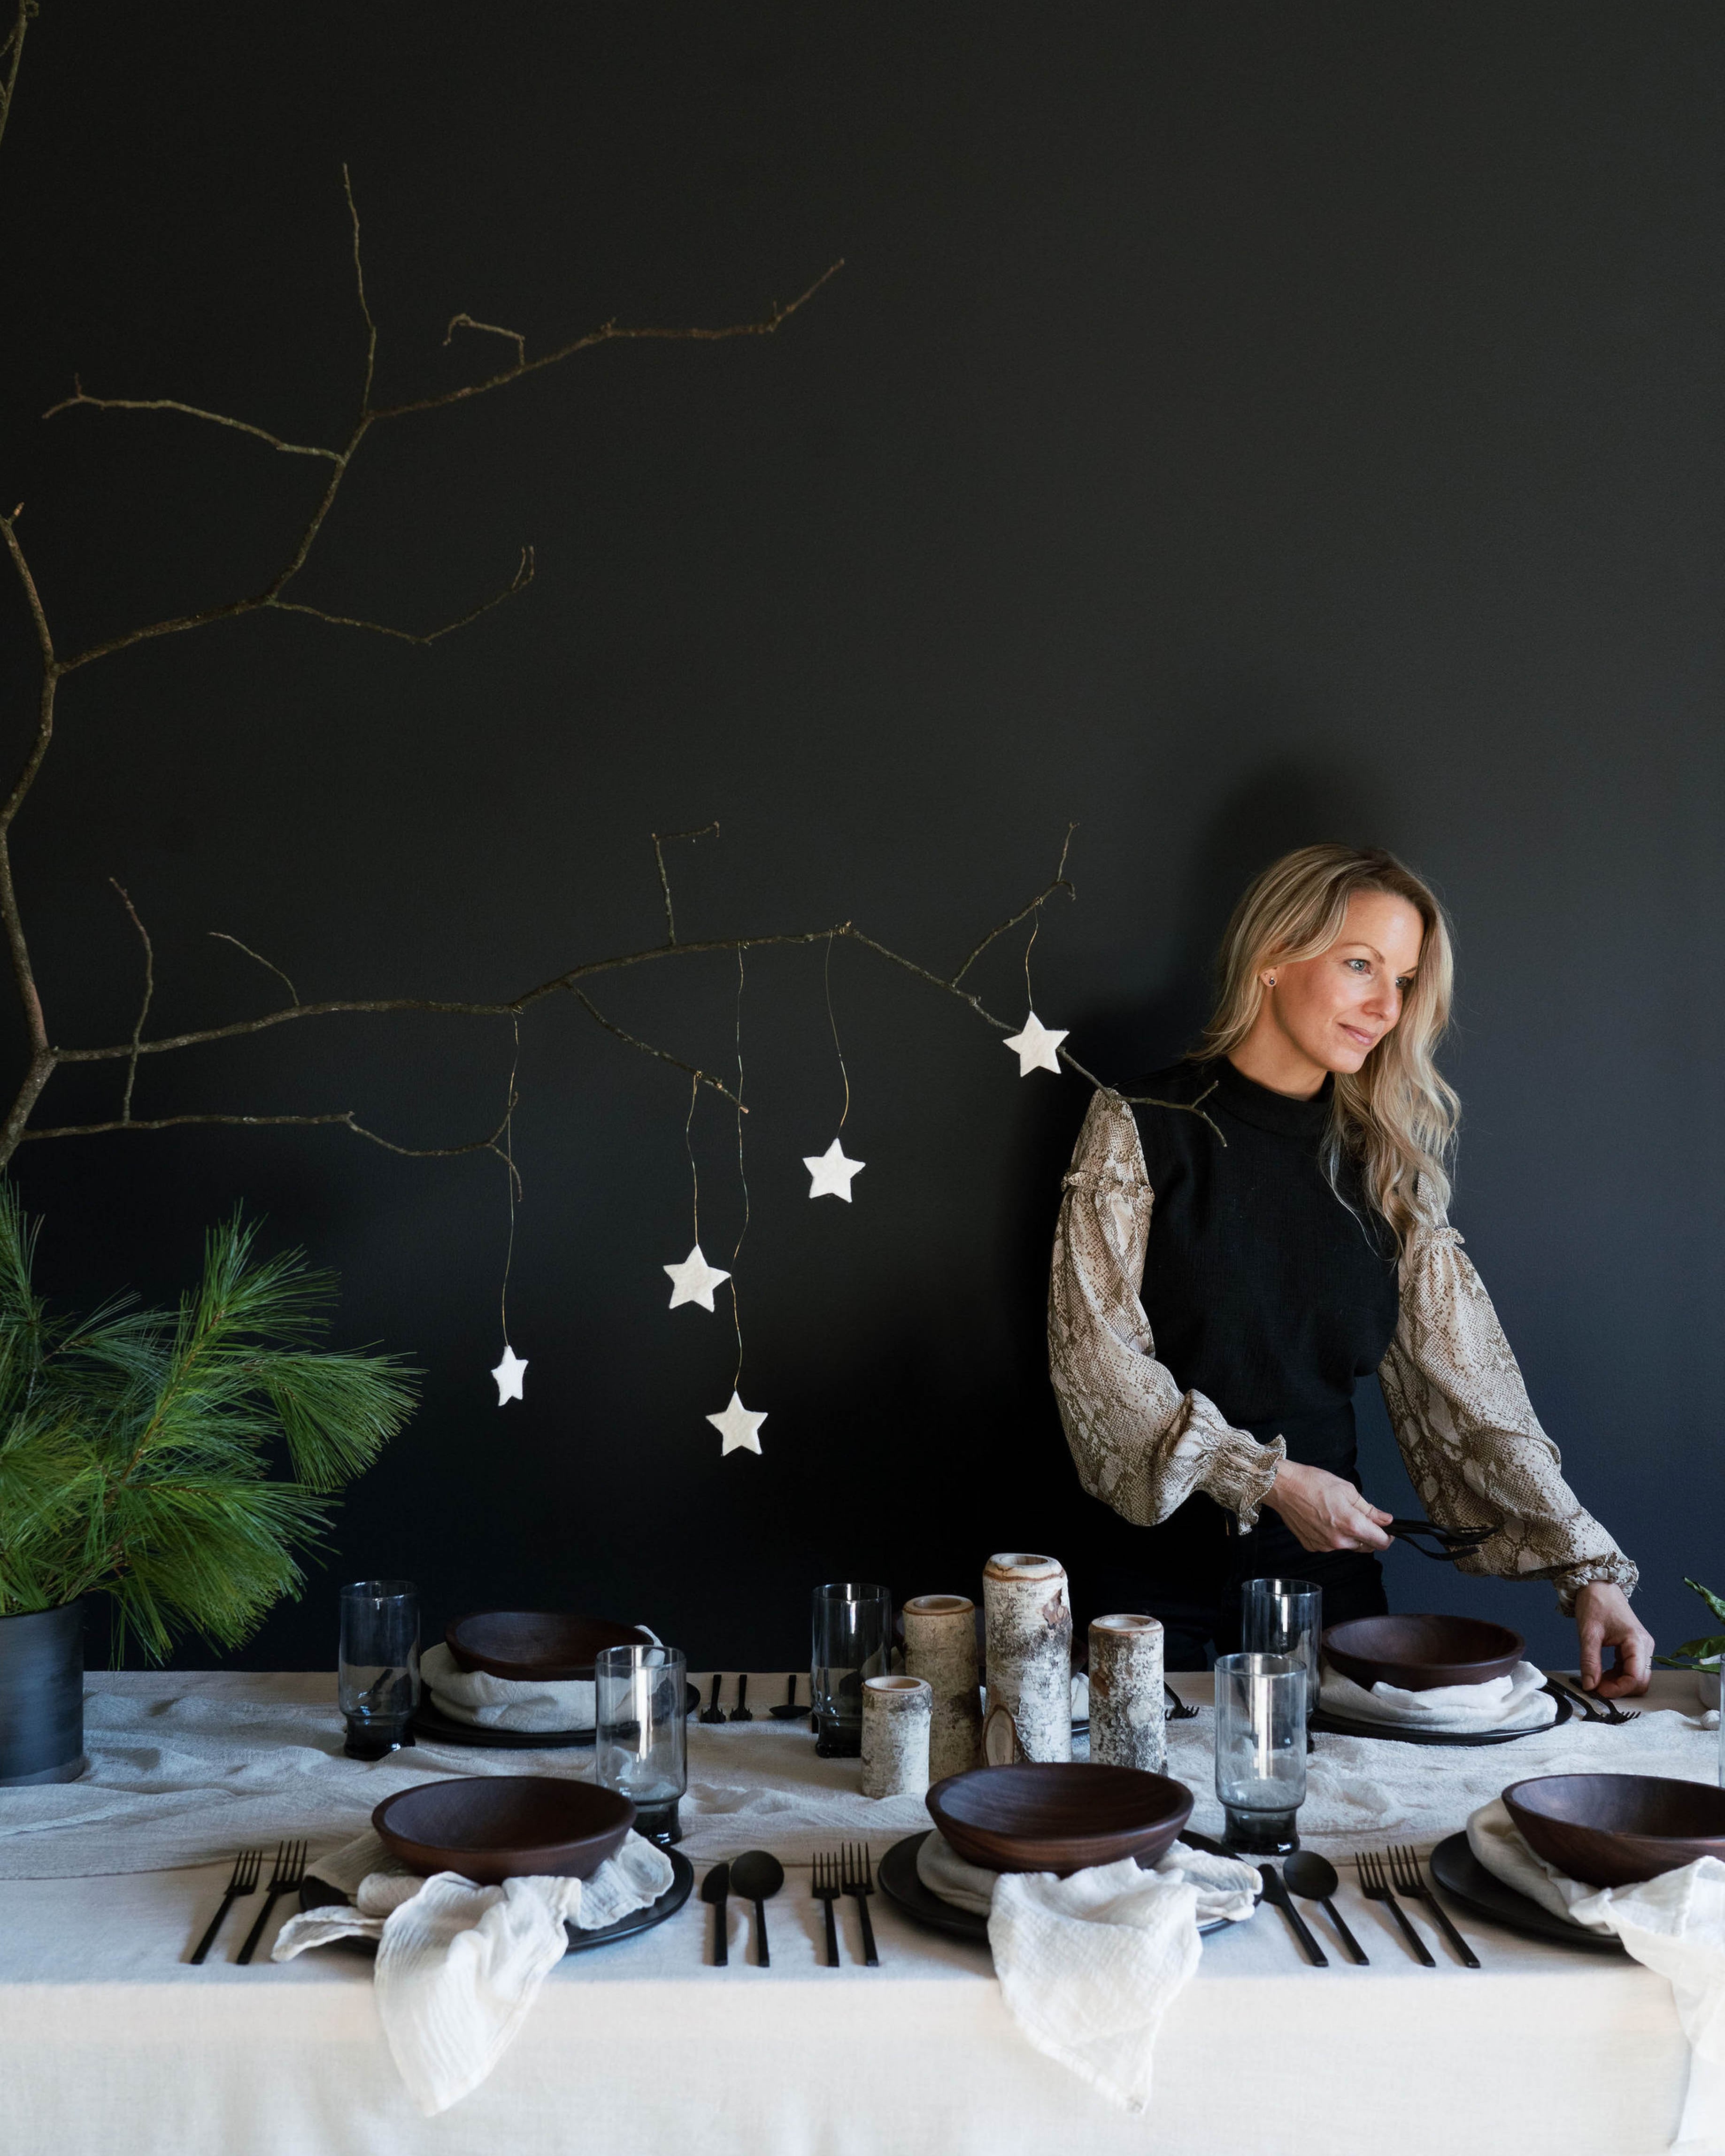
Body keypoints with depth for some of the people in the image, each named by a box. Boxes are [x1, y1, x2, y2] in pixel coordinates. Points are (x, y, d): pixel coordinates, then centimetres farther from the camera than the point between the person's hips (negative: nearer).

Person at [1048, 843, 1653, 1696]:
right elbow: (1093, 1353, -11)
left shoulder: (1384, 1161, 5)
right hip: (1162, 1561, -3)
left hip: (1329, 1558, 4)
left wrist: (1586, 1567, -5)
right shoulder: (1140, 1128, -6)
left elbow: (1465, 1371, 2)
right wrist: (1267, 1478, -17)